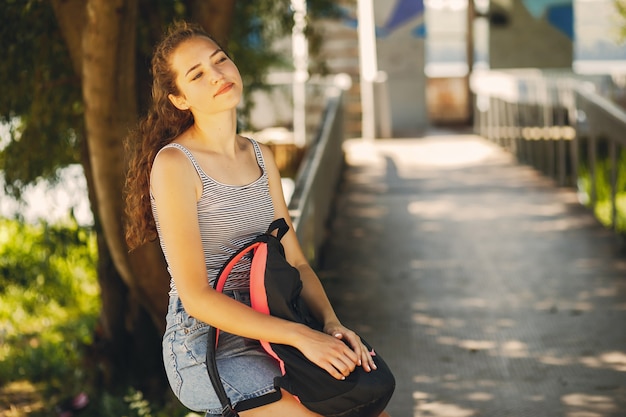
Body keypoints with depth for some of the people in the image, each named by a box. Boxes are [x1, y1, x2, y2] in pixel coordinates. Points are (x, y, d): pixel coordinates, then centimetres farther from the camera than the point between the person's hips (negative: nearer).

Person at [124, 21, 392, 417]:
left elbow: (294, 260, 10)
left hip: (263, 334, 7)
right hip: (204, 347, -7)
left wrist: (332, 322, -9)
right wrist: (301, 336, -23)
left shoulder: (260, 157, 10)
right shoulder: (175, 164, -13)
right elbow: (197, 297, -18)